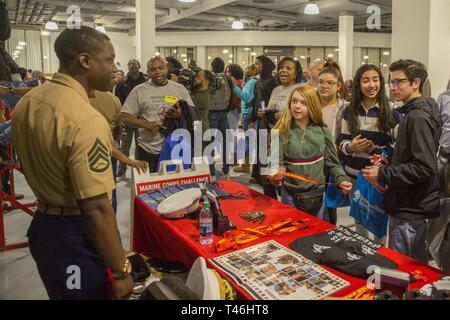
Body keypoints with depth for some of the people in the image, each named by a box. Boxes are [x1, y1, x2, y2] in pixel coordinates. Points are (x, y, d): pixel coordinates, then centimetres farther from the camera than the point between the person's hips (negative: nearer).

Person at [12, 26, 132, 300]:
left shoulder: (27, 102, 1)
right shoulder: (86, 120, -27)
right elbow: (96, 209, -28)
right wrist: (121, 272, -20)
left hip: (42, 226, 8)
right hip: (77, 237, -8)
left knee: (60, 293, 26)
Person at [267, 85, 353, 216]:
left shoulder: (322, 130, -2)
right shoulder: (283, 131, -9)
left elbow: (332, 161, 3)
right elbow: (276, 162, -12)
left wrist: (342, 179, -13)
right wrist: (276, 173, -33)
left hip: (317, 193, 2)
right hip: (291, 194, -2)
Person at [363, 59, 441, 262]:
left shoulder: (418, 117, -18)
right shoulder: (413, 113, 14)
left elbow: (424, 167, -24)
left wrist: (382, 174, -19)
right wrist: (387, 164, 11)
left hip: (411, 211, -10)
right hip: (413, 207, 10)